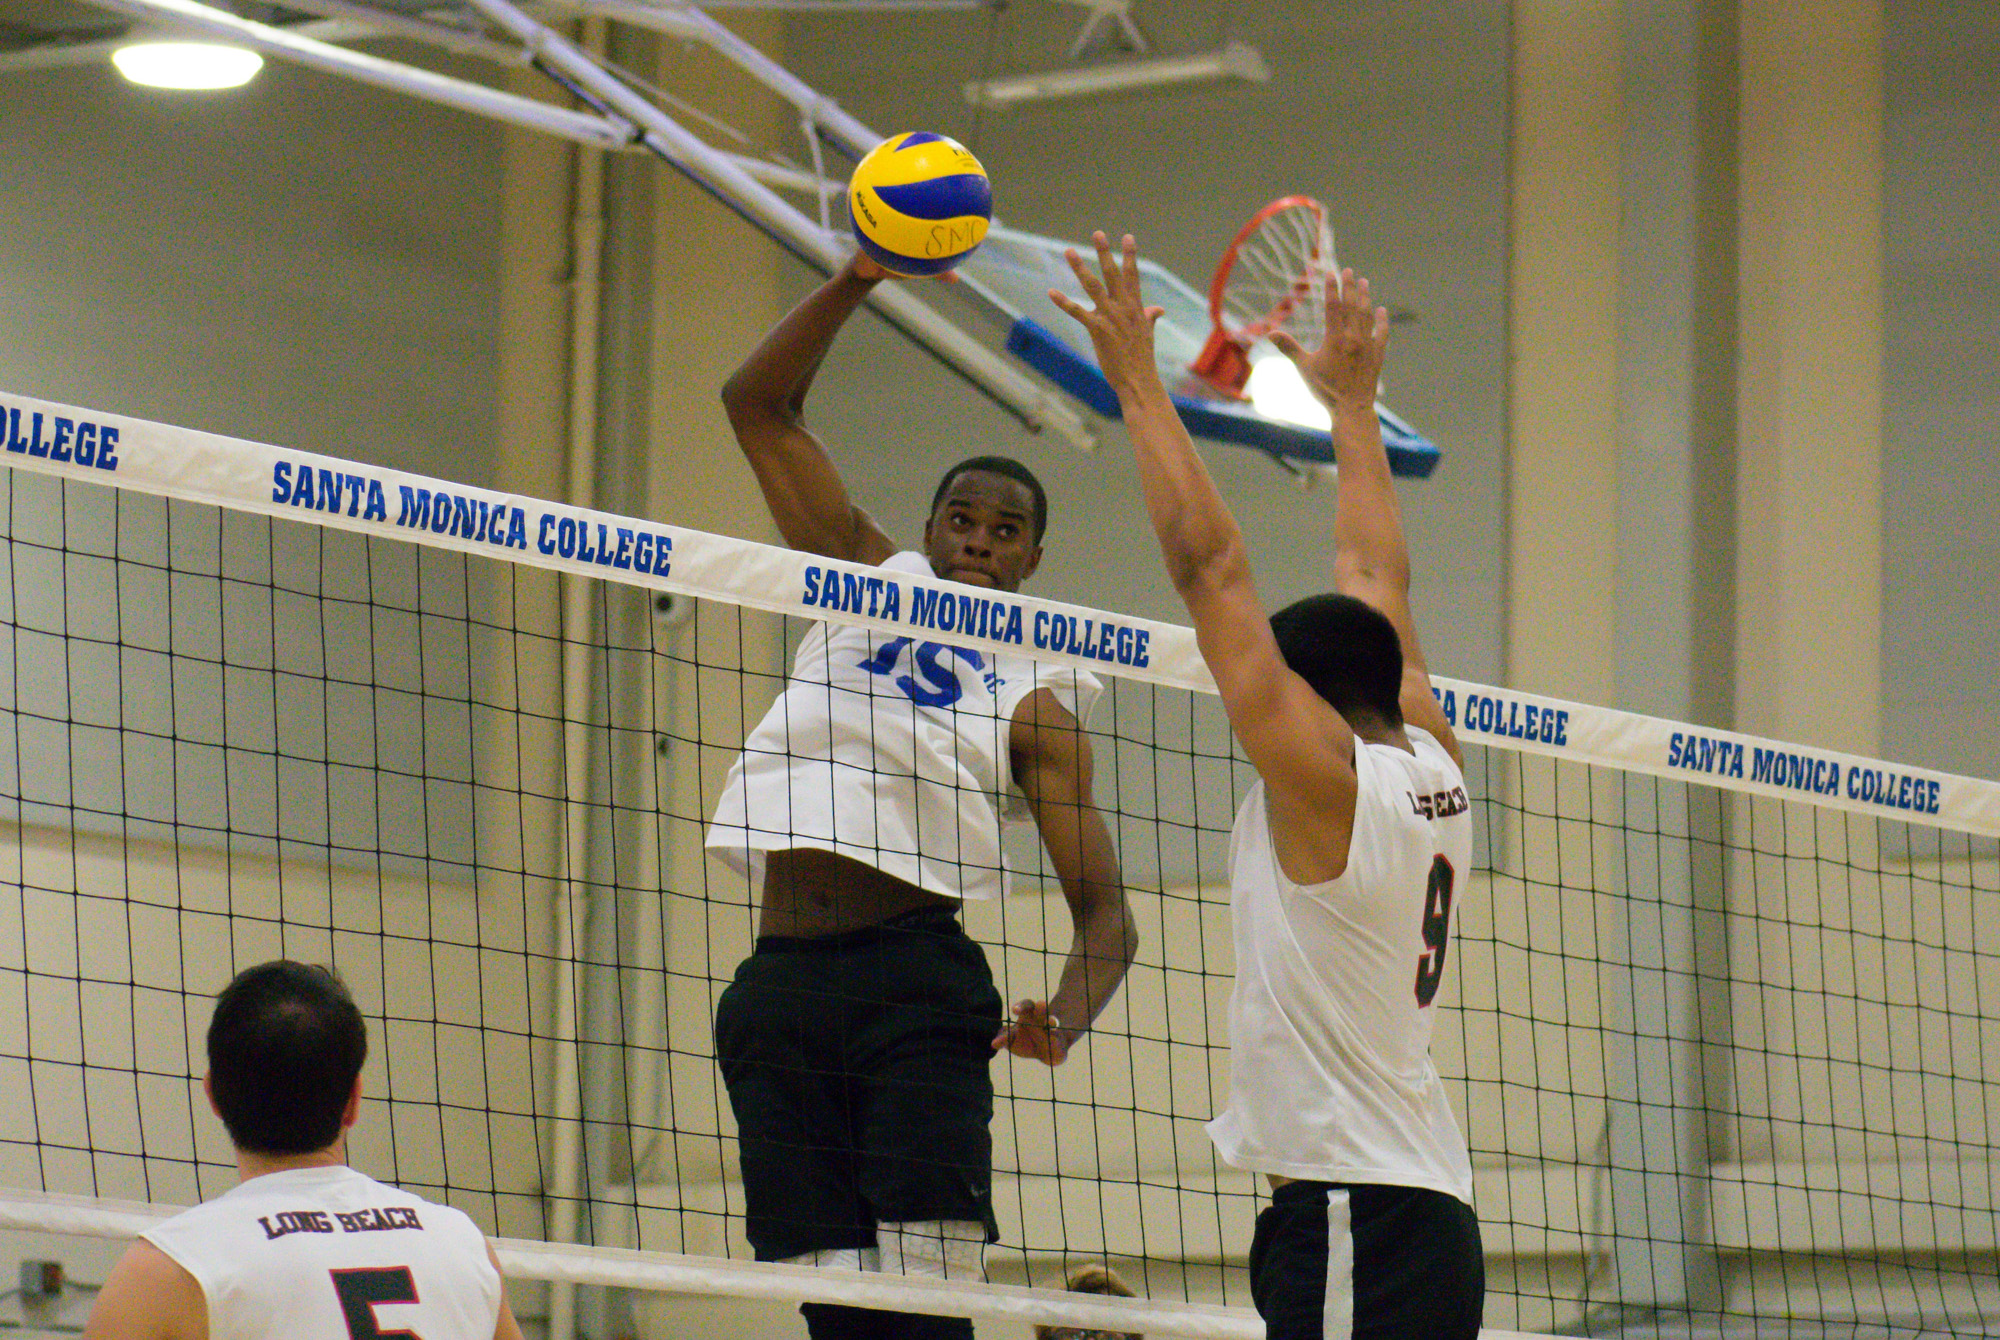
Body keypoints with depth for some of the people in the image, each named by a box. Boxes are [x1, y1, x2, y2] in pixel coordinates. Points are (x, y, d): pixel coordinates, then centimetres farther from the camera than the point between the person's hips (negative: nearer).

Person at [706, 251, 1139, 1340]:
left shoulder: (1035, 700, 9)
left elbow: (1102, 906, 3)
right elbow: (758, 406, 15)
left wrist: (1063, 1017, -17)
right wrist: (856, 279, 3)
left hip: (915, 980, -3)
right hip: (777, 992, 3)